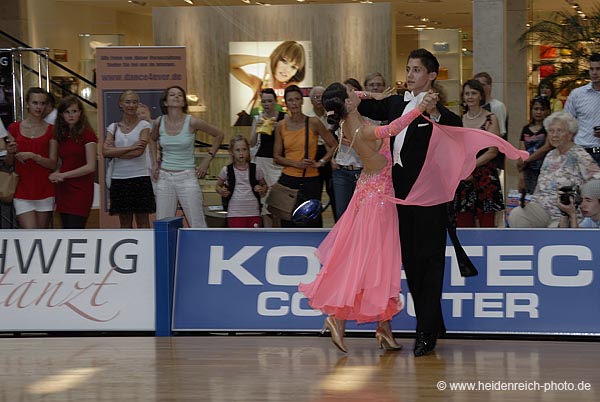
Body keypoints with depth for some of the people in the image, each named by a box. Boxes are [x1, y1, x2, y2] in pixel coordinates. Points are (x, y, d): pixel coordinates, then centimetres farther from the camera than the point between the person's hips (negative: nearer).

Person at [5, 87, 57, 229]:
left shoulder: (50, 130, 3)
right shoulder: (15, 128, 4)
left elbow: (53, 163, -3)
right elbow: (8, 163, 9)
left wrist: (33, 156, -18)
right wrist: (11, 153, -13)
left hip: (44, 189, 1)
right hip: (22, 189, -1)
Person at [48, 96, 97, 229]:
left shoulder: (87, 134, -6)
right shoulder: (61, 135, 13)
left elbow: (90, 167, -11)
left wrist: (63, 175, -12)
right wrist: (55, 175, -5)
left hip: (80, 191, -7)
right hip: (63, 189, 7)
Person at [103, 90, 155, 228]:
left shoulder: (144, 126, 2)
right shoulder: (113, 127, 9)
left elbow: (139, 151, -11)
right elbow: (105, 151, -5)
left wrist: (115, 152, -4)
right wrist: (129, 148, -12)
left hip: (140, 177, -3)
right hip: (119, 178, 3)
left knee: (143, 221, -2)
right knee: (125, 221, 5)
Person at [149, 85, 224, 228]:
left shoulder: (192, 122, -9)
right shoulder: (160, 122, 1)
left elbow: (219, 135, 3)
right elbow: (153, 140, 24)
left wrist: (208, 159, 1)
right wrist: (154, 163, 14)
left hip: (187, 177, -3)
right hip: (164, 177, 3)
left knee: (197, 224, -5)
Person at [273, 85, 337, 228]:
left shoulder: (313, 123, -2)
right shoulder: (281, 126, 4)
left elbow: (333, 146, 3)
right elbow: (276, 156, 6)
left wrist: (321, 162, -7)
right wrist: (296, 164, -8)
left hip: (311, 180, -2)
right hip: (288, 180, 2)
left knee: (312, 222, -1)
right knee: (288, 223, 2)